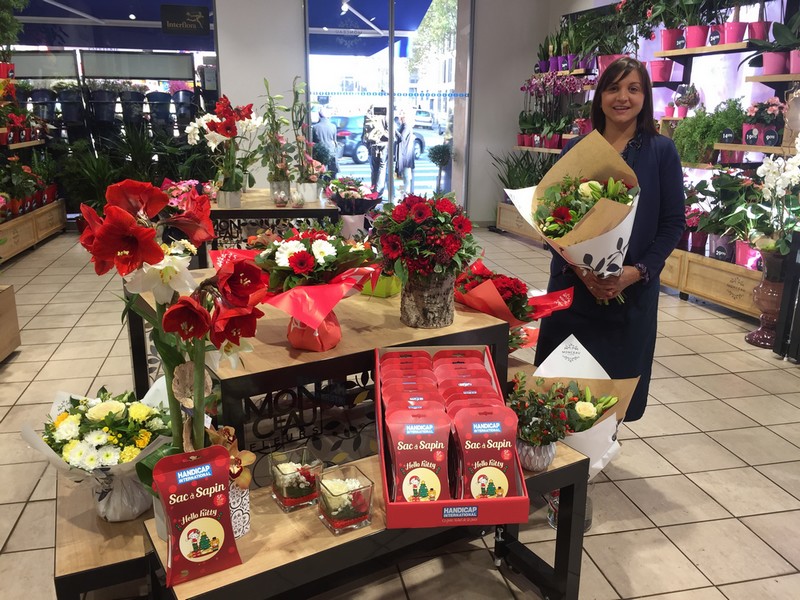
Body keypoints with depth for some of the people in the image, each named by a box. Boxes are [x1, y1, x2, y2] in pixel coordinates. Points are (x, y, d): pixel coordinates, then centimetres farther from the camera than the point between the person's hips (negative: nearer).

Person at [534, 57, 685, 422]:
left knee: (617, 379, 8)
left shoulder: (661, 151, 1)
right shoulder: (575, 150, 5)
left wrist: (636, 272, -15)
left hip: (632, 291, -1)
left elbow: (673, 223, 0)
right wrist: (579, 267, -14)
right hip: (571, 284, 1)